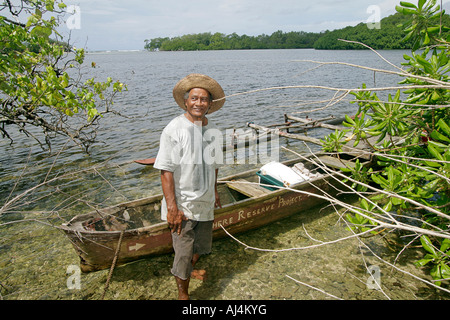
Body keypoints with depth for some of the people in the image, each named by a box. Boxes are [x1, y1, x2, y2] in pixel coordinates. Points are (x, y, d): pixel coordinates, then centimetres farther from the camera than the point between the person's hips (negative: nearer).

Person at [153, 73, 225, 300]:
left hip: (205, 203, 6)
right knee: (183, 251, 3)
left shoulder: (213, 130, 3)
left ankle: (189, 269, 53)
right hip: (183, 204, -6)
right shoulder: (174, 130, -17)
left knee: (201, 245, 23)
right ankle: (183, 294, 27)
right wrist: (172, 208, -22)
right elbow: (166, 171, -19)